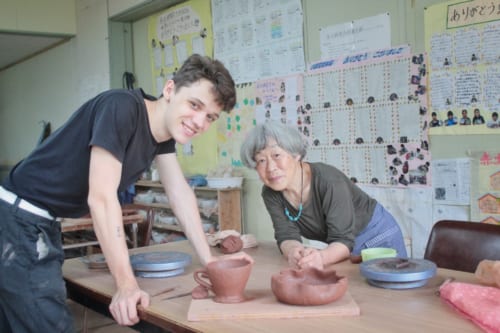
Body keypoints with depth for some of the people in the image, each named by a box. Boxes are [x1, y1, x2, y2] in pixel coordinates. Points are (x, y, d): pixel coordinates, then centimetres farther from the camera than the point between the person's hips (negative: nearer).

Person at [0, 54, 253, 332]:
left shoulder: (165, 123, 1)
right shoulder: (122, 107, -25)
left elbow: (180, 192, 5)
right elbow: (101, 197, -29)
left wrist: (209, 259, 0)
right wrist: (127, 284, -29)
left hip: (42, 225, 9)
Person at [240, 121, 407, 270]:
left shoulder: (328, 180, -33)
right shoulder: (270, 194, -16)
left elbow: (343, 239, -34)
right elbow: (287, 235, -20)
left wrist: (321, 257, -55)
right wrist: (294, 253, -44)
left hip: (377, 237, -4)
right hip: (340, 247, 4)